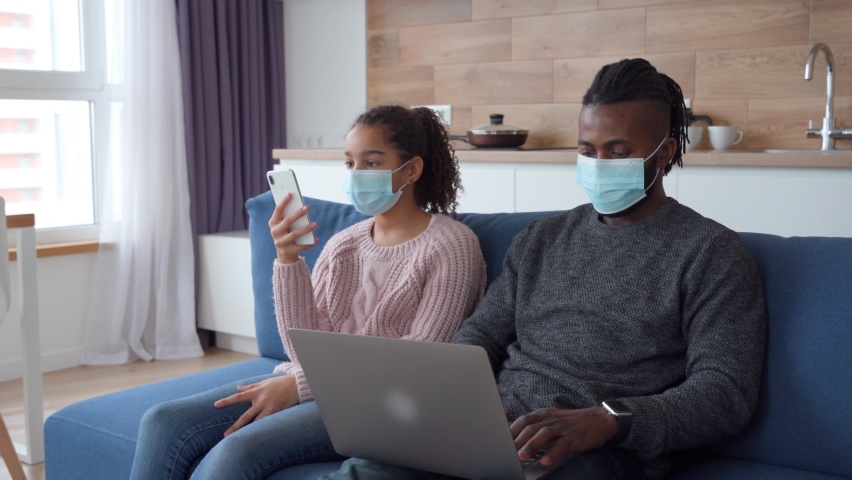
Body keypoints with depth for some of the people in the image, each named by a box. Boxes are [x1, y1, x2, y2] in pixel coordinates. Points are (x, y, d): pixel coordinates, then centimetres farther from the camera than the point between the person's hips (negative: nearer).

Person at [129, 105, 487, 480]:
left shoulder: (451, 245, -4)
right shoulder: (341, 245, 12)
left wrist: (299, 384, -15)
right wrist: (288, 260, -9)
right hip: (315, 384, 6)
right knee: (163, 423, -14)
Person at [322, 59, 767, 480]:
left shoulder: (711, 253, 1)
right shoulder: (542, 237, 19)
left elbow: (726, 391, -8)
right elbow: (483, 331, 19)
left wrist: (607, 421, -25)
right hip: (492, 434, 5)